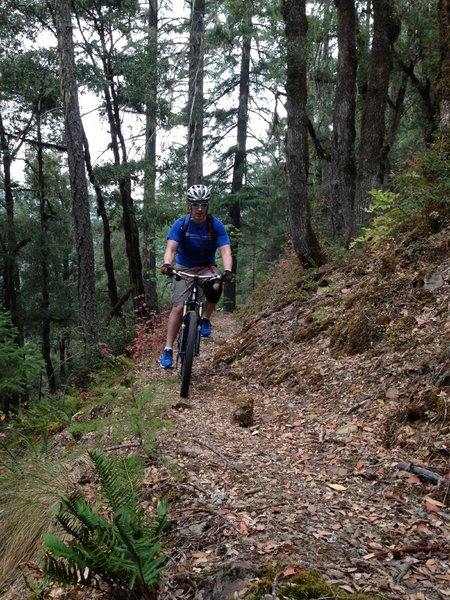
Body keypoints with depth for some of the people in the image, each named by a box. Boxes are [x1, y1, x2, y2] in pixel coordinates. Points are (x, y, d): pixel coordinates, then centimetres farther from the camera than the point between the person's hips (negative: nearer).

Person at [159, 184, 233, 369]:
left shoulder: (216, 225, -17)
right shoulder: (181, 224, -17)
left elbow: (225, 251, -26)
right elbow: (171, 248, -27)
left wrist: (227, 271, -45)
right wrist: (167, 264, -49)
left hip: (207, 267, 0)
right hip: (184, 267, 0)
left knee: (215, 289, -33)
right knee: (178, 308, -13)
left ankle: (205, 319, -5)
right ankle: (168, 350, -5)